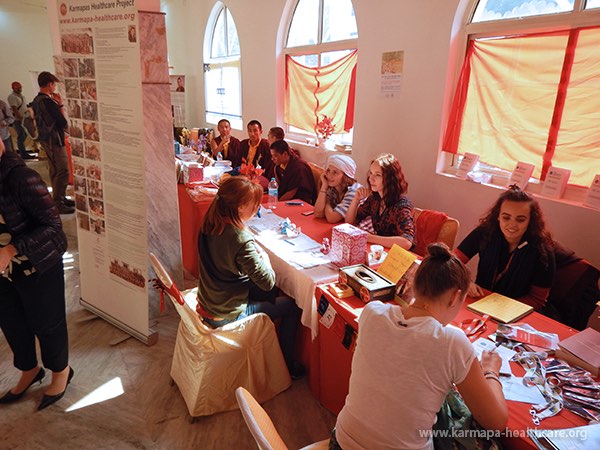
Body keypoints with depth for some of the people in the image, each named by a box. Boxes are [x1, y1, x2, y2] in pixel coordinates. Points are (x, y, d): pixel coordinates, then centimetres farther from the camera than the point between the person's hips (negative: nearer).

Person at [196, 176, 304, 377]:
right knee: (292, 305, 8)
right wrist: (264, 257, -6)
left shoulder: (209, 225, -8)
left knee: (271, 294, 25)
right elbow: (268, 282, -23)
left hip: (206, 303, 8)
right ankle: (286, 365, 26)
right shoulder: (241, 241, -32)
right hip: (226, 316, -8)